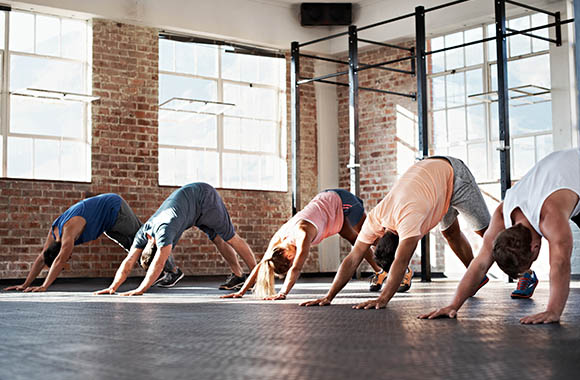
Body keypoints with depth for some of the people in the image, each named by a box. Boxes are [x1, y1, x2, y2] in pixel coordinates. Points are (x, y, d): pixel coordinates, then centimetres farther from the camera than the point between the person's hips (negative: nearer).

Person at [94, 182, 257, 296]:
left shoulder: (164, 229, -37)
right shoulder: (143, 233, -14)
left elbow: (159, 263, -44)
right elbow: (129, 262, -18)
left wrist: (140, 290, -46)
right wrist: (112, 288, -27)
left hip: (204, 197, -7)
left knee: (230, 238, 0)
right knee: (217, 240, 13)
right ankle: (238, 275, 25)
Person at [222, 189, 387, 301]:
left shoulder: (303, 234, -41)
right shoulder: (279, 237, -20)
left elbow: (297, 268, -49)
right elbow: (260, 265, -16)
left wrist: (282, 293, -58)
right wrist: (241, 292, -22)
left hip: (341, 202, -6)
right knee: (354, 239, 21)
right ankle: (379, 271, 40)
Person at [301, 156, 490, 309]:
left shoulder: (408, 217, -43)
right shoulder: (375, 219, -23)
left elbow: (401, 262, -51)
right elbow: (352, 259, -24)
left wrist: (382, 299, -57)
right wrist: (329, 296, -30)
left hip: (452, 174, -6)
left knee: (484, 230, 6)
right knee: (451, 233, 14)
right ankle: (478, 276, 30)